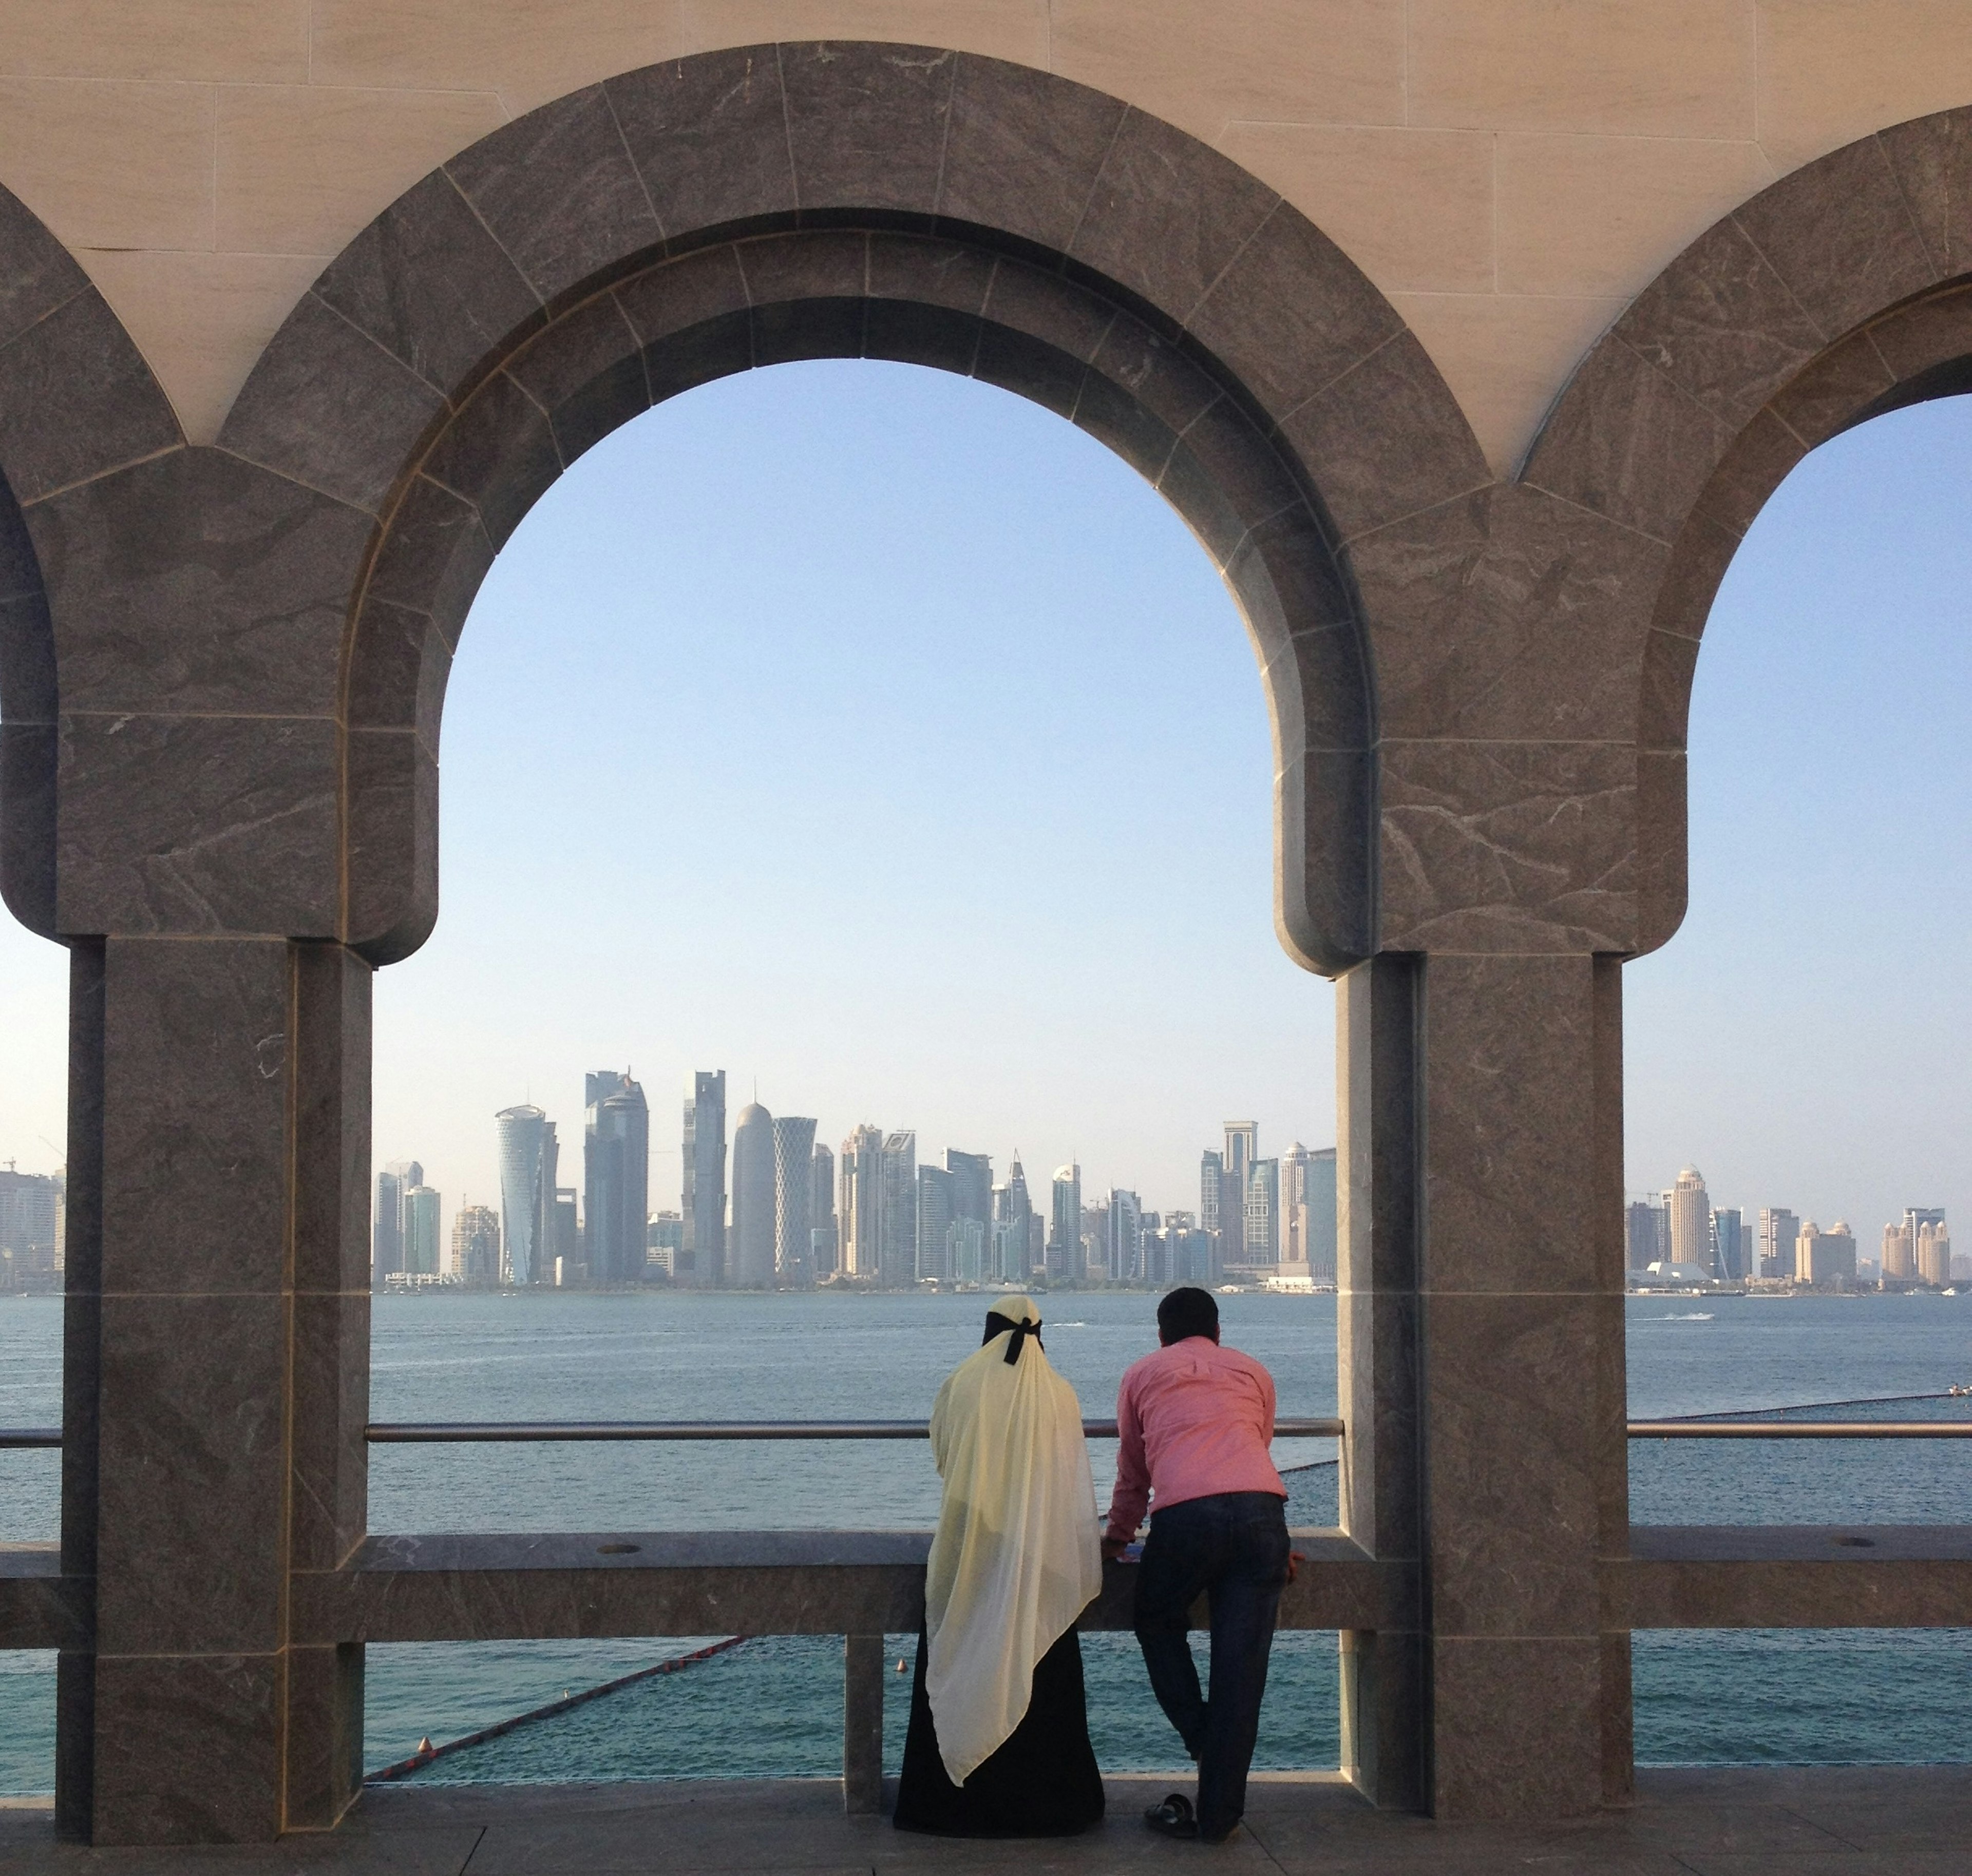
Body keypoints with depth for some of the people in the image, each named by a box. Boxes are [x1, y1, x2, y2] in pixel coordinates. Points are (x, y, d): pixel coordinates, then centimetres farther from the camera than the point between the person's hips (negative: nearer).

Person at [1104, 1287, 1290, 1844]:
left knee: (1158, 1625, 25)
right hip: (1262, 1509, 2)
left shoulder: (1143, 1375, 25)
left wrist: (1118, 1535, 47)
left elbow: (1133, 1470, 32)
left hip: (1184, 1515, -2)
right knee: (1241, 1668, 4)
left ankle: (1201, 1738, 12)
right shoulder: (1253, 1372, 30)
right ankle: (1218, 1815, 6)